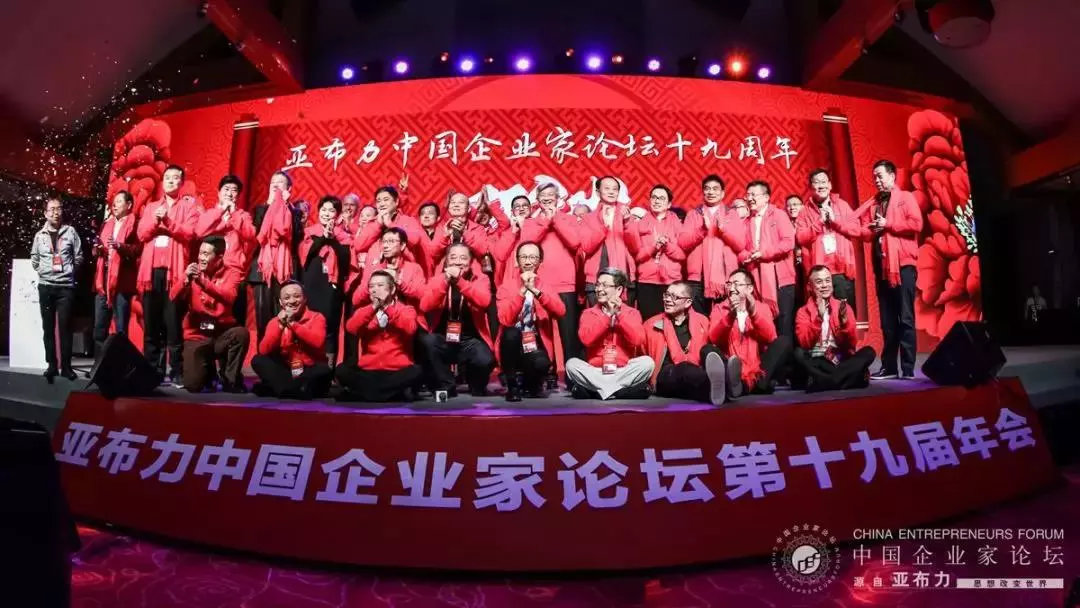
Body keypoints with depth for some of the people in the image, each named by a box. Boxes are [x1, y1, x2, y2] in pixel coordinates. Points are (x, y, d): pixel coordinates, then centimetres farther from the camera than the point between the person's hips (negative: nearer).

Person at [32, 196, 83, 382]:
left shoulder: (70, 231, 3)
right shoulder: (39, 235, 9)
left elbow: (79, 256, 6)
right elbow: (34, 259, 18)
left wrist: (71, 271, 4)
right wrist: (41, 271, 10)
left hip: (66, 286, -2)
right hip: (45, 286, 3)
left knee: (65, 326, -3)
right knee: (48, 327, 5)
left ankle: (66, 366, 1)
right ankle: (51, 365, 11)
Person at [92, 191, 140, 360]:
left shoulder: (134, 224, 2)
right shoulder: (107, 224, 22)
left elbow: (138, 249, -11)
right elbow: (96, 252, 26)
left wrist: (120, 246, -26)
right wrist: (97, 248, 5)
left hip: (122, 281, -7)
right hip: (103, 280, 7)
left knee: (121, 329, -4)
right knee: (99, 327, 8)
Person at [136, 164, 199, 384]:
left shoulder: (189, 205, 9)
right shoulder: (150, 207, 22)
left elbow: (190, 233, -5)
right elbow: (141, 234, 10)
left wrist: (168, 222, -18)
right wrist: (154, 220, -6)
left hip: (174, 271, -5)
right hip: (151, 270, 5)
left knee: (173, 323, -8)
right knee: (151, 323, 5)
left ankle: (175, 371, -5)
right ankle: (151, 369, 12)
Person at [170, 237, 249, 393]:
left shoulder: (231, 273, -4)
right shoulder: (193, 271, 4)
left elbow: (229, 297, -24)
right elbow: (173, 297, -8)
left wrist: (203, 282, -36)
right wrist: (186, 280, -25)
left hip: (222, 333, -1)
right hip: (197, 335, 1)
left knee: (242, 333, -37)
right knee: (192, 385, -14)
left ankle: (230, 378, -12)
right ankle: (208, 370, 25)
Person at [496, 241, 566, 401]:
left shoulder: (546, 284, 3)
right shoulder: (507, 285, -2)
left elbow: (560, 311, -16)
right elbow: (505, 319, -17)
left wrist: (535, 290, -25)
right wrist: (522, 290, -24)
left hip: (537, 342, 0)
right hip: (514, 342, 0)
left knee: (541, 363, -32)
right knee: (511, 333, -34)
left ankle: (532, 384, 7)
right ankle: (512, 386, -11)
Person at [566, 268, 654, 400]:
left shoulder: (632, 313, 6)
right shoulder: (589, 313, 6)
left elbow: (637, 341, -11)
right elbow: (586, 339, -13)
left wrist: (619, 314, -12)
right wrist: (608, 315, -13)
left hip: (623, 372, 1)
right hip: (594, 372, 0)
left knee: (647, 362, -26)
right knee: (572, 364, -26)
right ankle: (620, 390, -23)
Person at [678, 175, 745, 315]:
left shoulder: (733, 214, 12)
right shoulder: (693, 214, 12)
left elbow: (741, 245, 1)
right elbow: (683, 243, 0)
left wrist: (723, 227, -13)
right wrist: (703, 228, -14)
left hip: (726, 279, 0)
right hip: (698, 278, 0)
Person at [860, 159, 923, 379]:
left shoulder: (906, 198, 4)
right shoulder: (872, 204, 18)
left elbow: (916, 224, -9)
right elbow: (864, 231, 11)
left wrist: (888, 224, -8)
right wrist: (872, 229, -10)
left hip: (903, 264, -5)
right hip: (881, 265, 5)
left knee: (905, 317, -5)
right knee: (887, 319, 7)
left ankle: (908, 368, -1)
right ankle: (889, 366, 11)